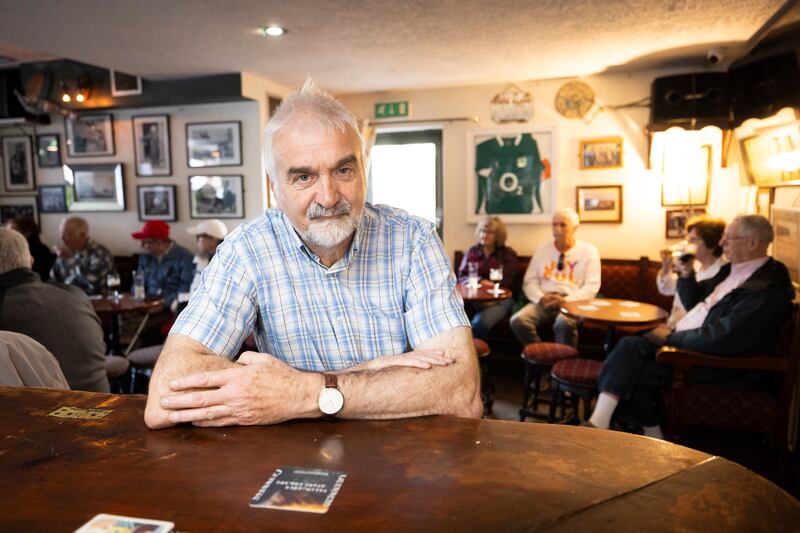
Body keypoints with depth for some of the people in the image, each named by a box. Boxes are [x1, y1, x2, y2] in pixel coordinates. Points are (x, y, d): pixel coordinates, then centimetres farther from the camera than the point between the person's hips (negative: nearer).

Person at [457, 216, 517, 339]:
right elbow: (461, 277, 9)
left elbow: (506, 282, 1)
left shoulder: (508, 253, 9)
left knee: (480, 323, -35)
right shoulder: (472, 252, 19)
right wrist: (480, 281, -10)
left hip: (499, 299, -2)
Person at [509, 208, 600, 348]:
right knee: (518, 320, -27)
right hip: (544, 302, 3)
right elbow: (529, 281, 12)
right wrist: (540, 298, -10)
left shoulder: (589, 251, 8)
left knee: (564, 323, -38)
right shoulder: (542, 249, 17)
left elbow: (591, 287, -1)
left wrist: (566, 300, -16)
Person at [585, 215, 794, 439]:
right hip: (682, 340, 9)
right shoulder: (733, 270, 12)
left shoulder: (767, 290, -18)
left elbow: (719, 340, -26)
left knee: (627, 373, -19)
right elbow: (693, 302, 23)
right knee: (629, 345, -14)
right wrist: (686, 273, 5)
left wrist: (670, 337, -14)